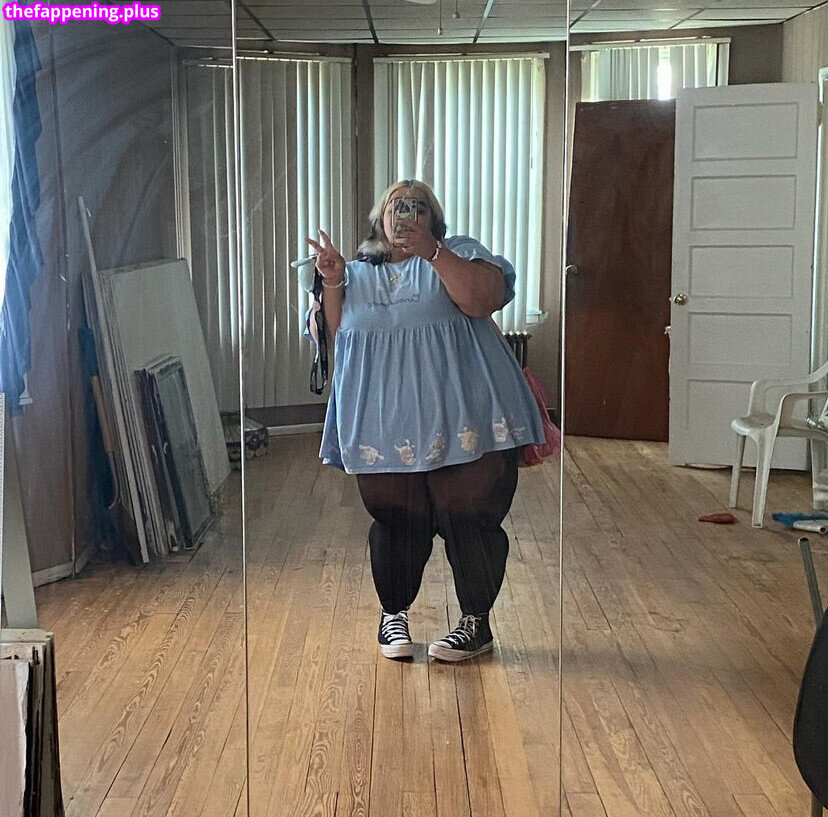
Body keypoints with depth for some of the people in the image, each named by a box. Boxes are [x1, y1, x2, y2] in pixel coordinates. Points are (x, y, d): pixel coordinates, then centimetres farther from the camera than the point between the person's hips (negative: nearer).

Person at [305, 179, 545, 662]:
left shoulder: (458, 254, 7)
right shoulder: (356, 273, 19)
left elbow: (482, 300, -12)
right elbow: (335, 335, 13)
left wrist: (430, 250, -17)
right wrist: (332, 283, -1)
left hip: (460, 418, -3)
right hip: (384, 422, 3)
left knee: (469, 518, -1)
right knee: (396, 520, 7)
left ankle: (477, 622, 15)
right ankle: (393, 613, 27)